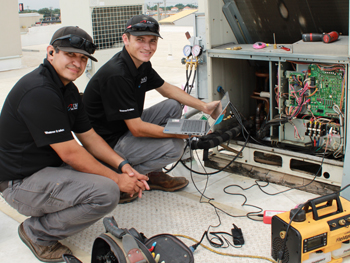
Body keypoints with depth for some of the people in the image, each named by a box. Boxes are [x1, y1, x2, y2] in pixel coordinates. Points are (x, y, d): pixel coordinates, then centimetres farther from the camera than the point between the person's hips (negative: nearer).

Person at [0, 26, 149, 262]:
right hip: (21, 183, -10)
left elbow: (89, 136, 10)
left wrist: (122, 165, -5)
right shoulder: (38, 92, -24)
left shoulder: (68, 89, 9)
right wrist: (117, 179, -17)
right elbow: (69, 153, -24)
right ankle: (37, 232, -5)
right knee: (107, 193, -25)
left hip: (51, 165, 10)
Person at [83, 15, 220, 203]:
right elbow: (137, 129, -27)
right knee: (174, 146, -20)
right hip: (109, 143, -10)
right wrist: (183, 133, -21)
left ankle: (154, 174, 11)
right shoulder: (117, 75, -29)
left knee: (173, 106, 7)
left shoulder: (142, 64, 0)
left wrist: (204, 106, 8)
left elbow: (166, 88, 17)